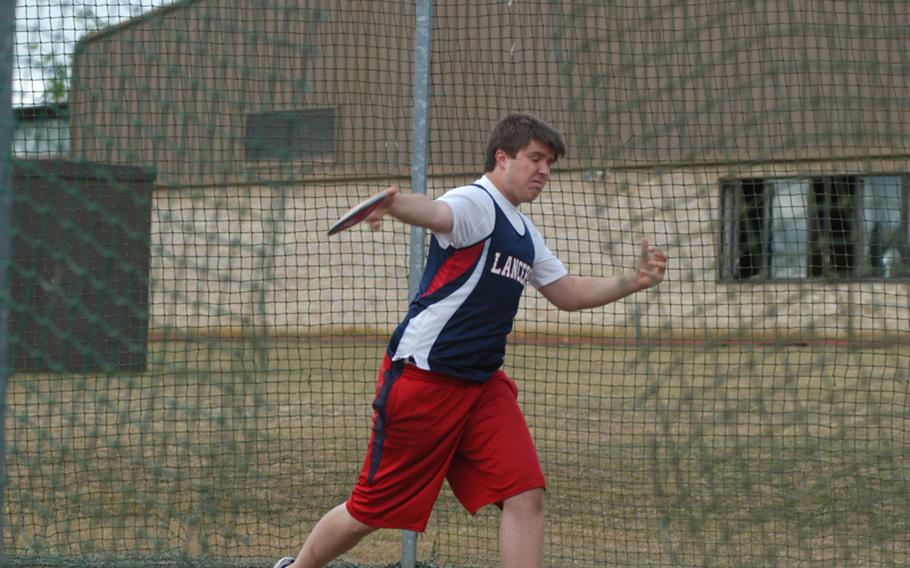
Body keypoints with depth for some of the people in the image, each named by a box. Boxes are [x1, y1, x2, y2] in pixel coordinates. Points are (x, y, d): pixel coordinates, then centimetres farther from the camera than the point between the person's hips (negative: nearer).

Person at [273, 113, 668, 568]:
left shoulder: (525, 234, 17)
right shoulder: (475, 203, -11)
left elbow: (568, 294, 26)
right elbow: (436, 213, -35)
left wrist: (632, 282, 11)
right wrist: (395, 203, -58)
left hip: (484, 385, 8)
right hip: (423, 376, -8)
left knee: (526, 494, -11)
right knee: (370, 512, 2)